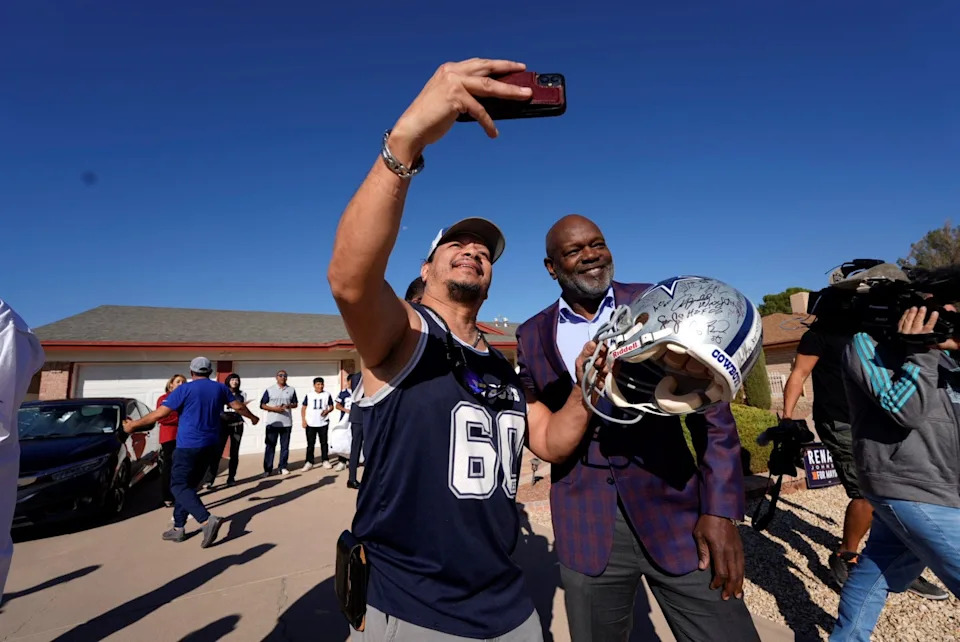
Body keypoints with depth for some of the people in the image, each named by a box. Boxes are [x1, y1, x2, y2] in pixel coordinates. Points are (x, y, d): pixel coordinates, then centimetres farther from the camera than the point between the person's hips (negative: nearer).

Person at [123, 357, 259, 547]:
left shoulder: (185, 389, -7)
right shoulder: (220, 388, 6)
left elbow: (159, 413, -7)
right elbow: (238, 406, 13)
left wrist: (134, 425, 7)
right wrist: (252, 417, 31)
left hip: (188, 446, -6)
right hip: (209, 446, 6)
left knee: (179, 486, -3)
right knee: (188, 485, 17)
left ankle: (207, 520, -20)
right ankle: (178, 528, 21)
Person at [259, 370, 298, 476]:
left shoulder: (291, 390, 6)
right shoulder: (269, 390, 1)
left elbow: (295, 404, 13)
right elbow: (262, 405, 0)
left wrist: (289, 405, -10)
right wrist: (274, 408, -14)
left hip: (286, 422, 2)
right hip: (272, 423, -2)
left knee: (285, 446, 7)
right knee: (270, 446, 0)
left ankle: (283, 467, 15)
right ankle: (268, 469, 6)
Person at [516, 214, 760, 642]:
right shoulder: (532, 335, 2)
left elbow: (709, 406, -2)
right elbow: (534, 426, 5)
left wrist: (720, 508, -9)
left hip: (675, 512, -1)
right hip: (587, 528, 1)